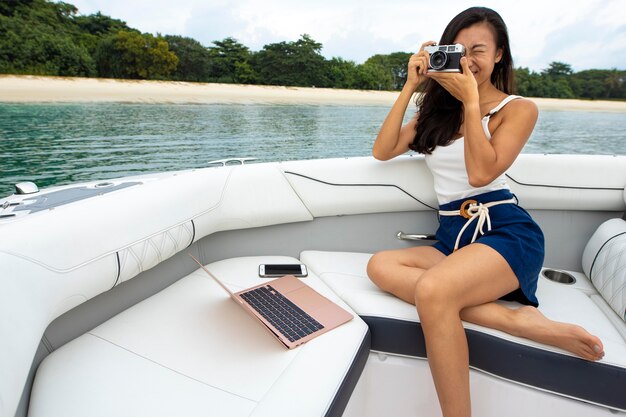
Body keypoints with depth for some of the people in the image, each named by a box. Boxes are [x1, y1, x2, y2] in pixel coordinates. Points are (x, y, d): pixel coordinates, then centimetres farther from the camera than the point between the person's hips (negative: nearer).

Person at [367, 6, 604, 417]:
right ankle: (517, 320, -25)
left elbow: (481, 173, -12)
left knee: (432, 291, -35)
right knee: (380, 265, -24)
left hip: (504, 232, -5)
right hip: (452, 237, 6)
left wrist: (471, 100, -7)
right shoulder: (437, 108, 18)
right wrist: (410, 86, 2)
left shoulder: (518, 108, 4)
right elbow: (382, 151, 5)